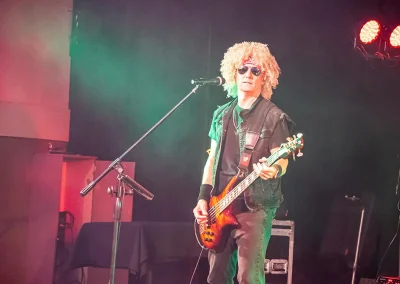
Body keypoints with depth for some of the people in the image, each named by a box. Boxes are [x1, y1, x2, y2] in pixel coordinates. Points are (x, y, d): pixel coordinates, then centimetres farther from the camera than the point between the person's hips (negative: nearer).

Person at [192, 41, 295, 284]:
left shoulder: (274, 116, -4)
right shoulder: (222, 114, 14)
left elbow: (282, 160, -8)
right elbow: (212, 158, 16)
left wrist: (274, 170, -32)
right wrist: (204, 197, 8)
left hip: (255, 206, -6)